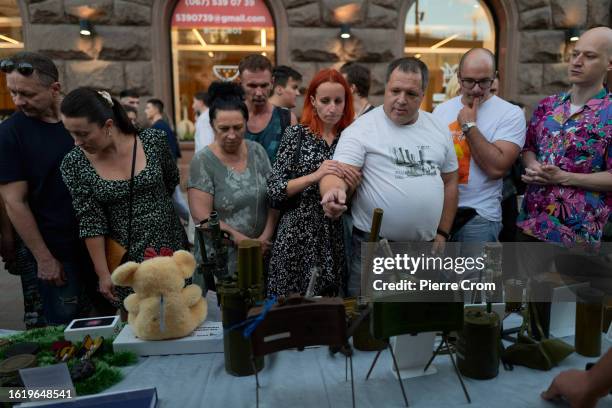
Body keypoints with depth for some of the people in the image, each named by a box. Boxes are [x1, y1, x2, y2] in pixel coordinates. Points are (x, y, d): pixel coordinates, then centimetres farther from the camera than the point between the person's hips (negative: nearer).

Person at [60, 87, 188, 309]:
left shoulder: (154, 141, -9)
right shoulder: (73, 164, -7)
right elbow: (90, 222, -7)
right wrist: (103, 273, -7)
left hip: (171, 246, 1)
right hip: (124, 260, 0)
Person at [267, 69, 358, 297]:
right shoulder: (297, 134, -3)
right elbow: (274, 190, -9)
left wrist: (355, 184, -12)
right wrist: (314, 176, -21)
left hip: (338, 237, 2)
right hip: (298, 236, -2)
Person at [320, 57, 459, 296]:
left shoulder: (438, 129, 10)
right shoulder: (362, 129, -6)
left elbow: (449, 182, 15)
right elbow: (337, 173, -16)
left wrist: (442, 233, 10)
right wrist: (333, 191, -39)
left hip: (426, 248, 5)